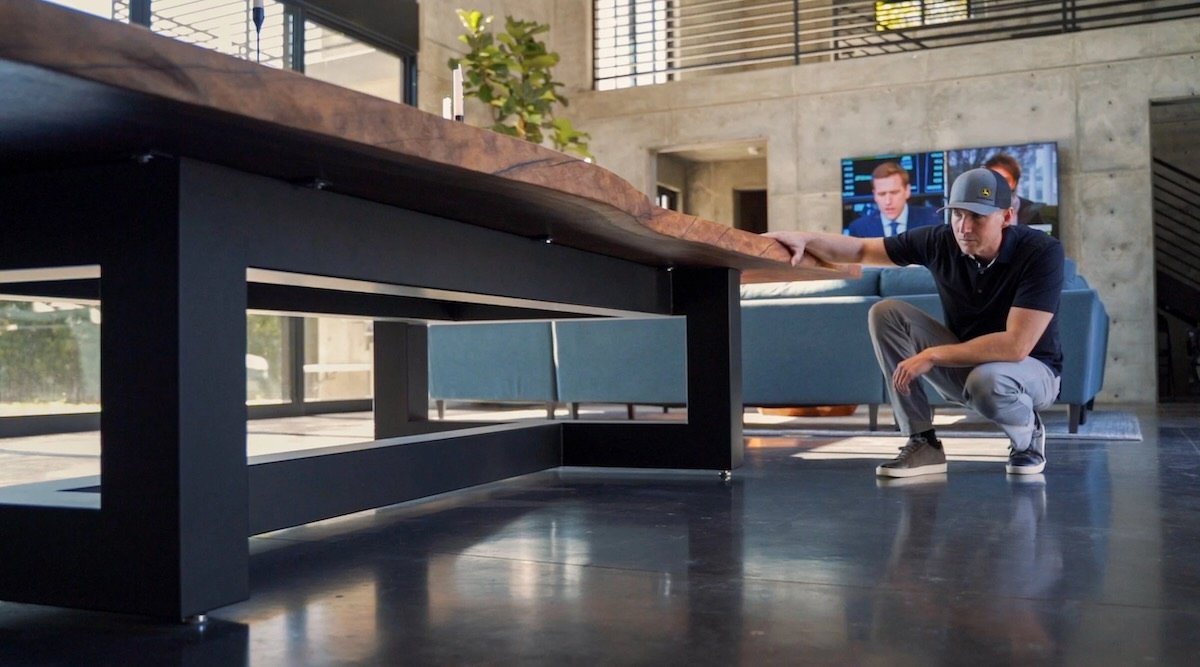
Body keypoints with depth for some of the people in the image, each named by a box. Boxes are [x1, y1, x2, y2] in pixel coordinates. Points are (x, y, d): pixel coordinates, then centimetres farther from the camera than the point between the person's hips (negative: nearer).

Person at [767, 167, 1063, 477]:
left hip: (1031, 369, -4)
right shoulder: (940, 241, -13)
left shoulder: (1041, 252, -25)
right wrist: (805, 238, -19)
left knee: (985, 380, -40)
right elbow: (861, 250, -2)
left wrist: (932, 355, -30)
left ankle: (1029, 435, -1)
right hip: (963, 363, 5)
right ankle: (922, 443, -10)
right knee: (886, 313, -15)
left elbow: (1016, 346, -32)